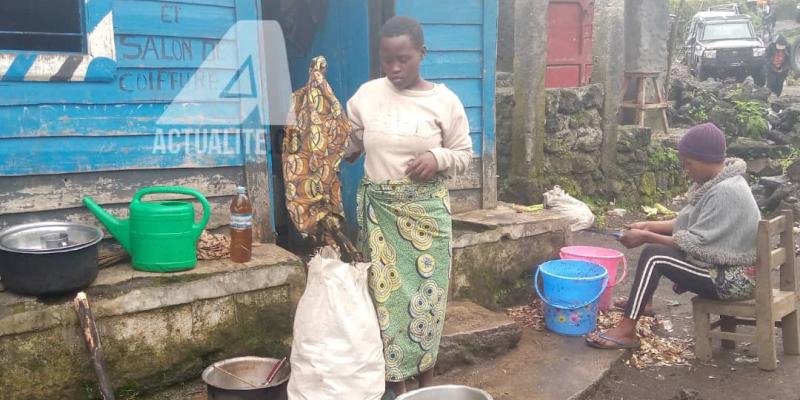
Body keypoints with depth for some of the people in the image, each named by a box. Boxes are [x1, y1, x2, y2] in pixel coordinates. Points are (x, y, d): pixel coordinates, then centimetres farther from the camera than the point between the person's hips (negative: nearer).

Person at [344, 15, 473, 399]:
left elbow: (464, 154, 2)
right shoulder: (366, 95, 0)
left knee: (426, 292, 6)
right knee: (386, 291, 5)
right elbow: (348, 148, 9)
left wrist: (438, 157, -17)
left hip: (426, 210, -1)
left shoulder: (444, 100, -4)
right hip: (379, 210, 1)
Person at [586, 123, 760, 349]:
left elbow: (695, 244, -26)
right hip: (725, 265, 10)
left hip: (734, 279, -10)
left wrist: (646, 237, -19)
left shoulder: (725, 192, -25)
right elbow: (688, 223, 12)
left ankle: (626, 332, -18)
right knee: (657, 243, 12)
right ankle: (641, 302, 25)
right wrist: (649, 227, 0)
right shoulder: (718, 182, 6)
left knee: (654, 255, -21)